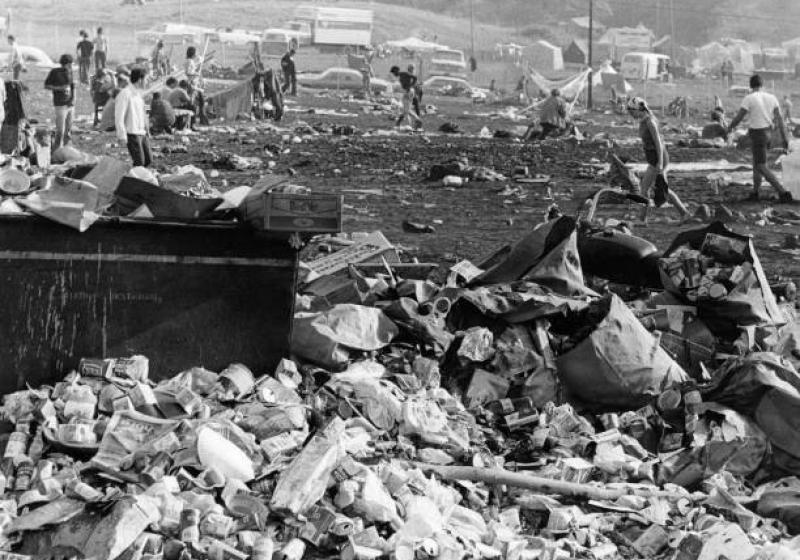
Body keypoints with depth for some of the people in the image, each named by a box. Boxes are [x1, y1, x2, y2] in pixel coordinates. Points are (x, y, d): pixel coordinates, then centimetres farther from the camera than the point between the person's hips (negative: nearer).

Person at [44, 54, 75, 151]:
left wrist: (73, 99, -1)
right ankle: (56, 150, -2)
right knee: (60, 130, -10)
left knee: (68, 130, 7)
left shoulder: (69, 72, 8)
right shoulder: (55, 72, -6)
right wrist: (59, 88, -17)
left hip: (70, 105, 6)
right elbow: (46, 86, -3)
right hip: (60, 105, -6)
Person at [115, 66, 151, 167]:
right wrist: (122, 136, -18)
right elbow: (119, 116, -16)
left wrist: (146, 130, 20)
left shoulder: (138, 93, 15)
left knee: (148, 160, 7)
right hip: (132, 134, -9)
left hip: (142, 133, 9)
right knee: (139, 162, -11)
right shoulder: (125, 94, -14)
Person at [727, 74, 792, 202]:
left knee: (761, 167, -3)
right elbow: (780, 118, -3)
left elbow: (739, 117, -12)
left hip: (756, 134, -7)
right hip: (767, 132, 7)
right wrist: (785, 138, -1)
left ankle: (783, 192, -13)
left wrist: (730, 127, 9)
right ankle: (755, 192, 29)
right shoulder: (771, 98, -1)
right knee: (756, 162, 22)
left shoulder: (749, 99, -16)